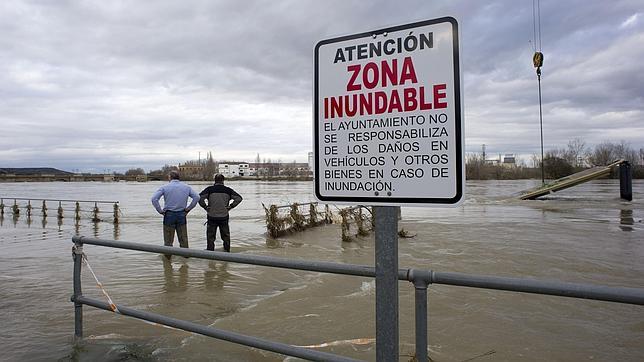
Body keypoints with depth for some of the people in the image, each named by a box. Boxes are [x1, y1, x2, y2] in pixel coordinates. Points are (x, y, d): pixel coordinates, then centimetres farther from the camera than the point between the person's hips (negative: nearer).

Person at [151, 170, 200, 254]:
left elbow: (154, 199, -13)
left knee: (168, 241, 7)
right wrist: (188, 208, 2)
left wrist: (160, 210, -5)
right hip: (182, 215, 2)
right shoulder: (186, 187, 5)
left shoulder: (165, 187, -2)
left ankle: (167, 258, 13)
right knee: (183, 239, 11)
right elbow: (197, 197, -2)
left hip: (169, 215, -2)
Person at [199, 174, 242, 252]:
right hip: (224, 217, 1)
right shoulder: (228, 190, 1)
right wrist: (230, 206, 1)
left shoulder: (209, 189, -4)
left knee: (210, 237, 7)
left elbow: (200, 198, -14)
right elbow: (239, 198, 0)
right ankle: (227, 251, 21)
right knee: (226, 237, 14)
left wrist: (205, 207, -4)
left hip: (212, 217, -1)